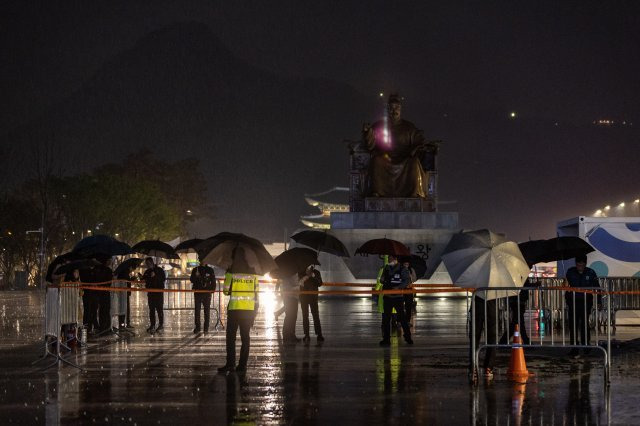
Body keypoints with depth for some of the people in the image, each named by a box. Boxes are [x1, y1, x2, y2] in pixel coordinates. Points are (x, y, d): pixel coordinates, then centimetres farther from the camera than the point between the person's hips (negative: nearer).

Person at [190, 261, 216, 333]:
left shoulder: (210, 270, 7)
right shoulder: (195, 270, 9)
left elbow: (213, 281, 8)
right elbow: (191, 280, 4)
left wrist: (213, 289, -3)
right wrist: (196, 276, -16)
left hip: (207, 292, -1)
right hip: (197, 291, 1)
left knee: (207, 310, 0)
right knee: (197, 310, -1)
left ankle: (206, 328, 4)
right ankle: (197, 327, 4)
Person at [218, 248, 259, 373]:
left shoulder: (231, 271, -5)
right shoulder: (252, 272, 6)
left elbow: (226, 290, -7)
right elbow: (256, 291, 7)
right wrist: (255, 311, 12)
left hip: (234, 308, -3)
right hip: (249, 309, 3)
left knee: (231, 336, 2)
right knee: (245, 337, 7)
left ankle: (230, 363, -6)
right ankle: (242, 364, 5)